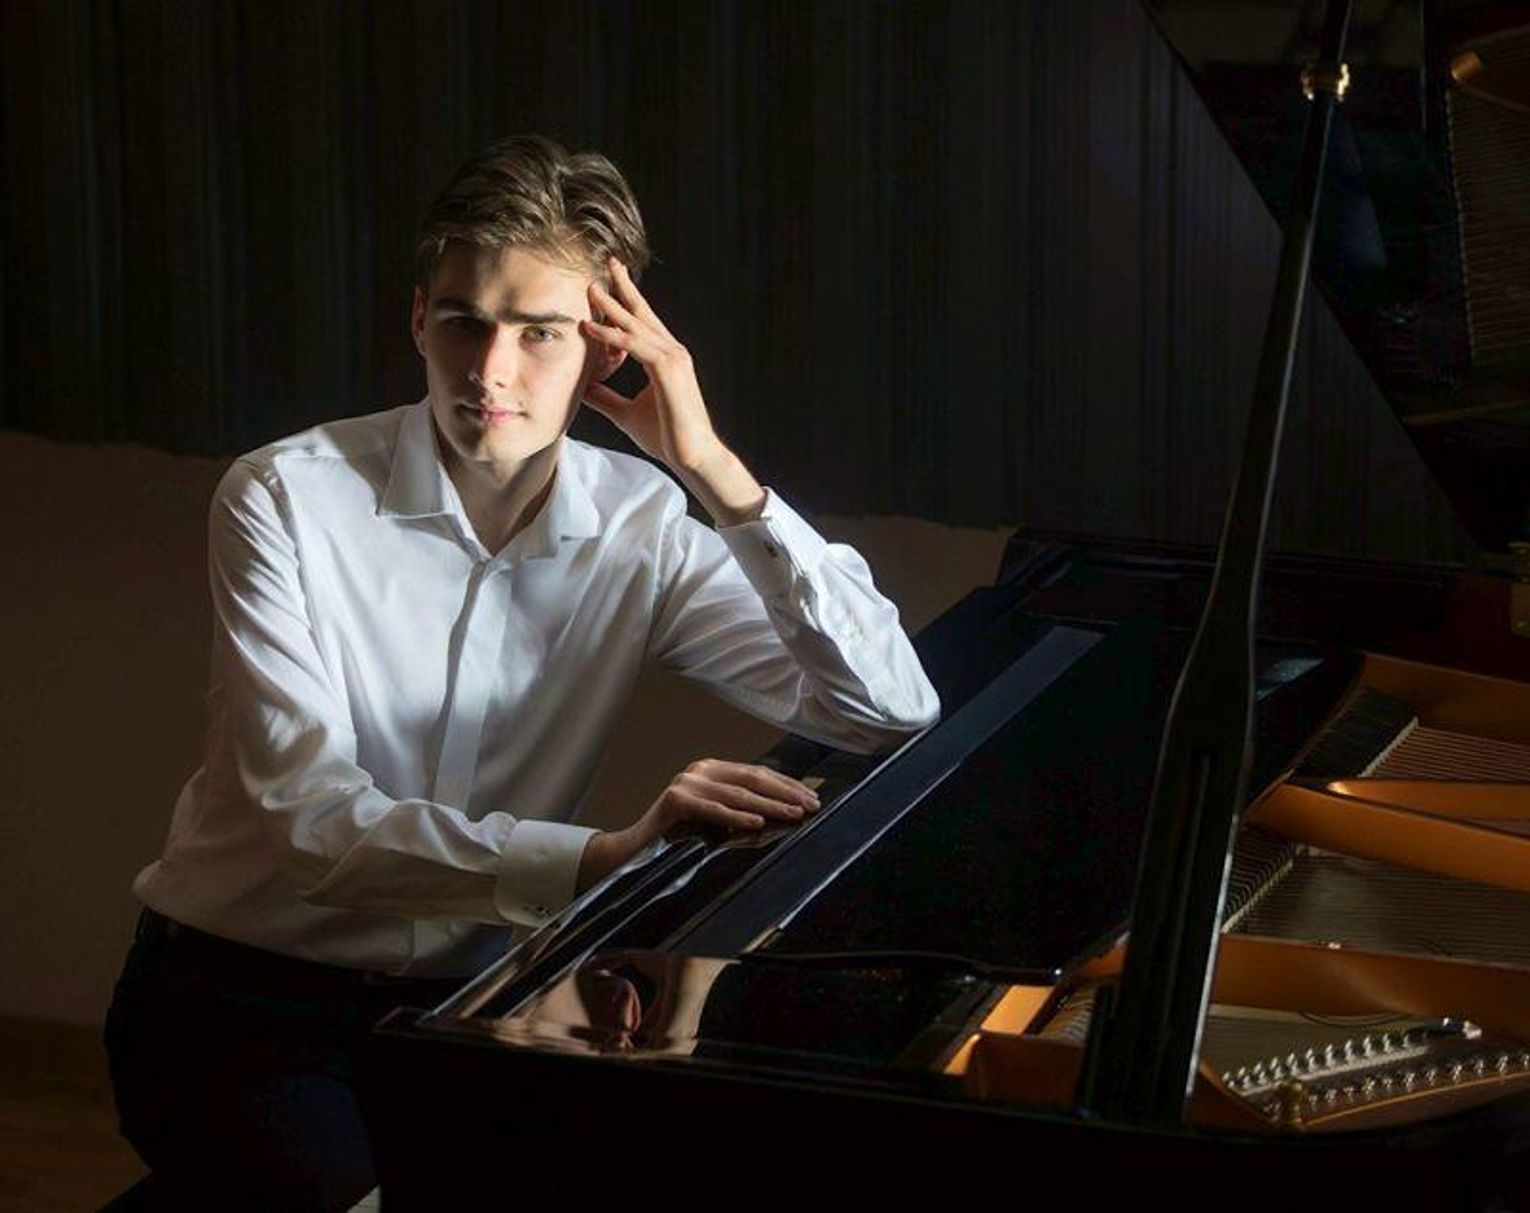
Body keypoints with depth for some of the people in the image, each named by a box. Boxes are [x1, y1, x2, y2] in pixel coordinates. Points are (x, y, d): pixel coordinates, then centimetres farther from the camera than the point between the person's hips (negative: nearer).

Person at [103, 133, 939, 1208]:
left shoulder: (640, 527, -3)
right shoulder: (285, 502, -13)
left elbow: (894, 713, -10)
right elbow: (315, 825, -23)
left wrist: (715, 469, -17)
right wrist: (605, 855, -37)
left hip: (466, 991, 4)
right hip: (243, 995, -4)